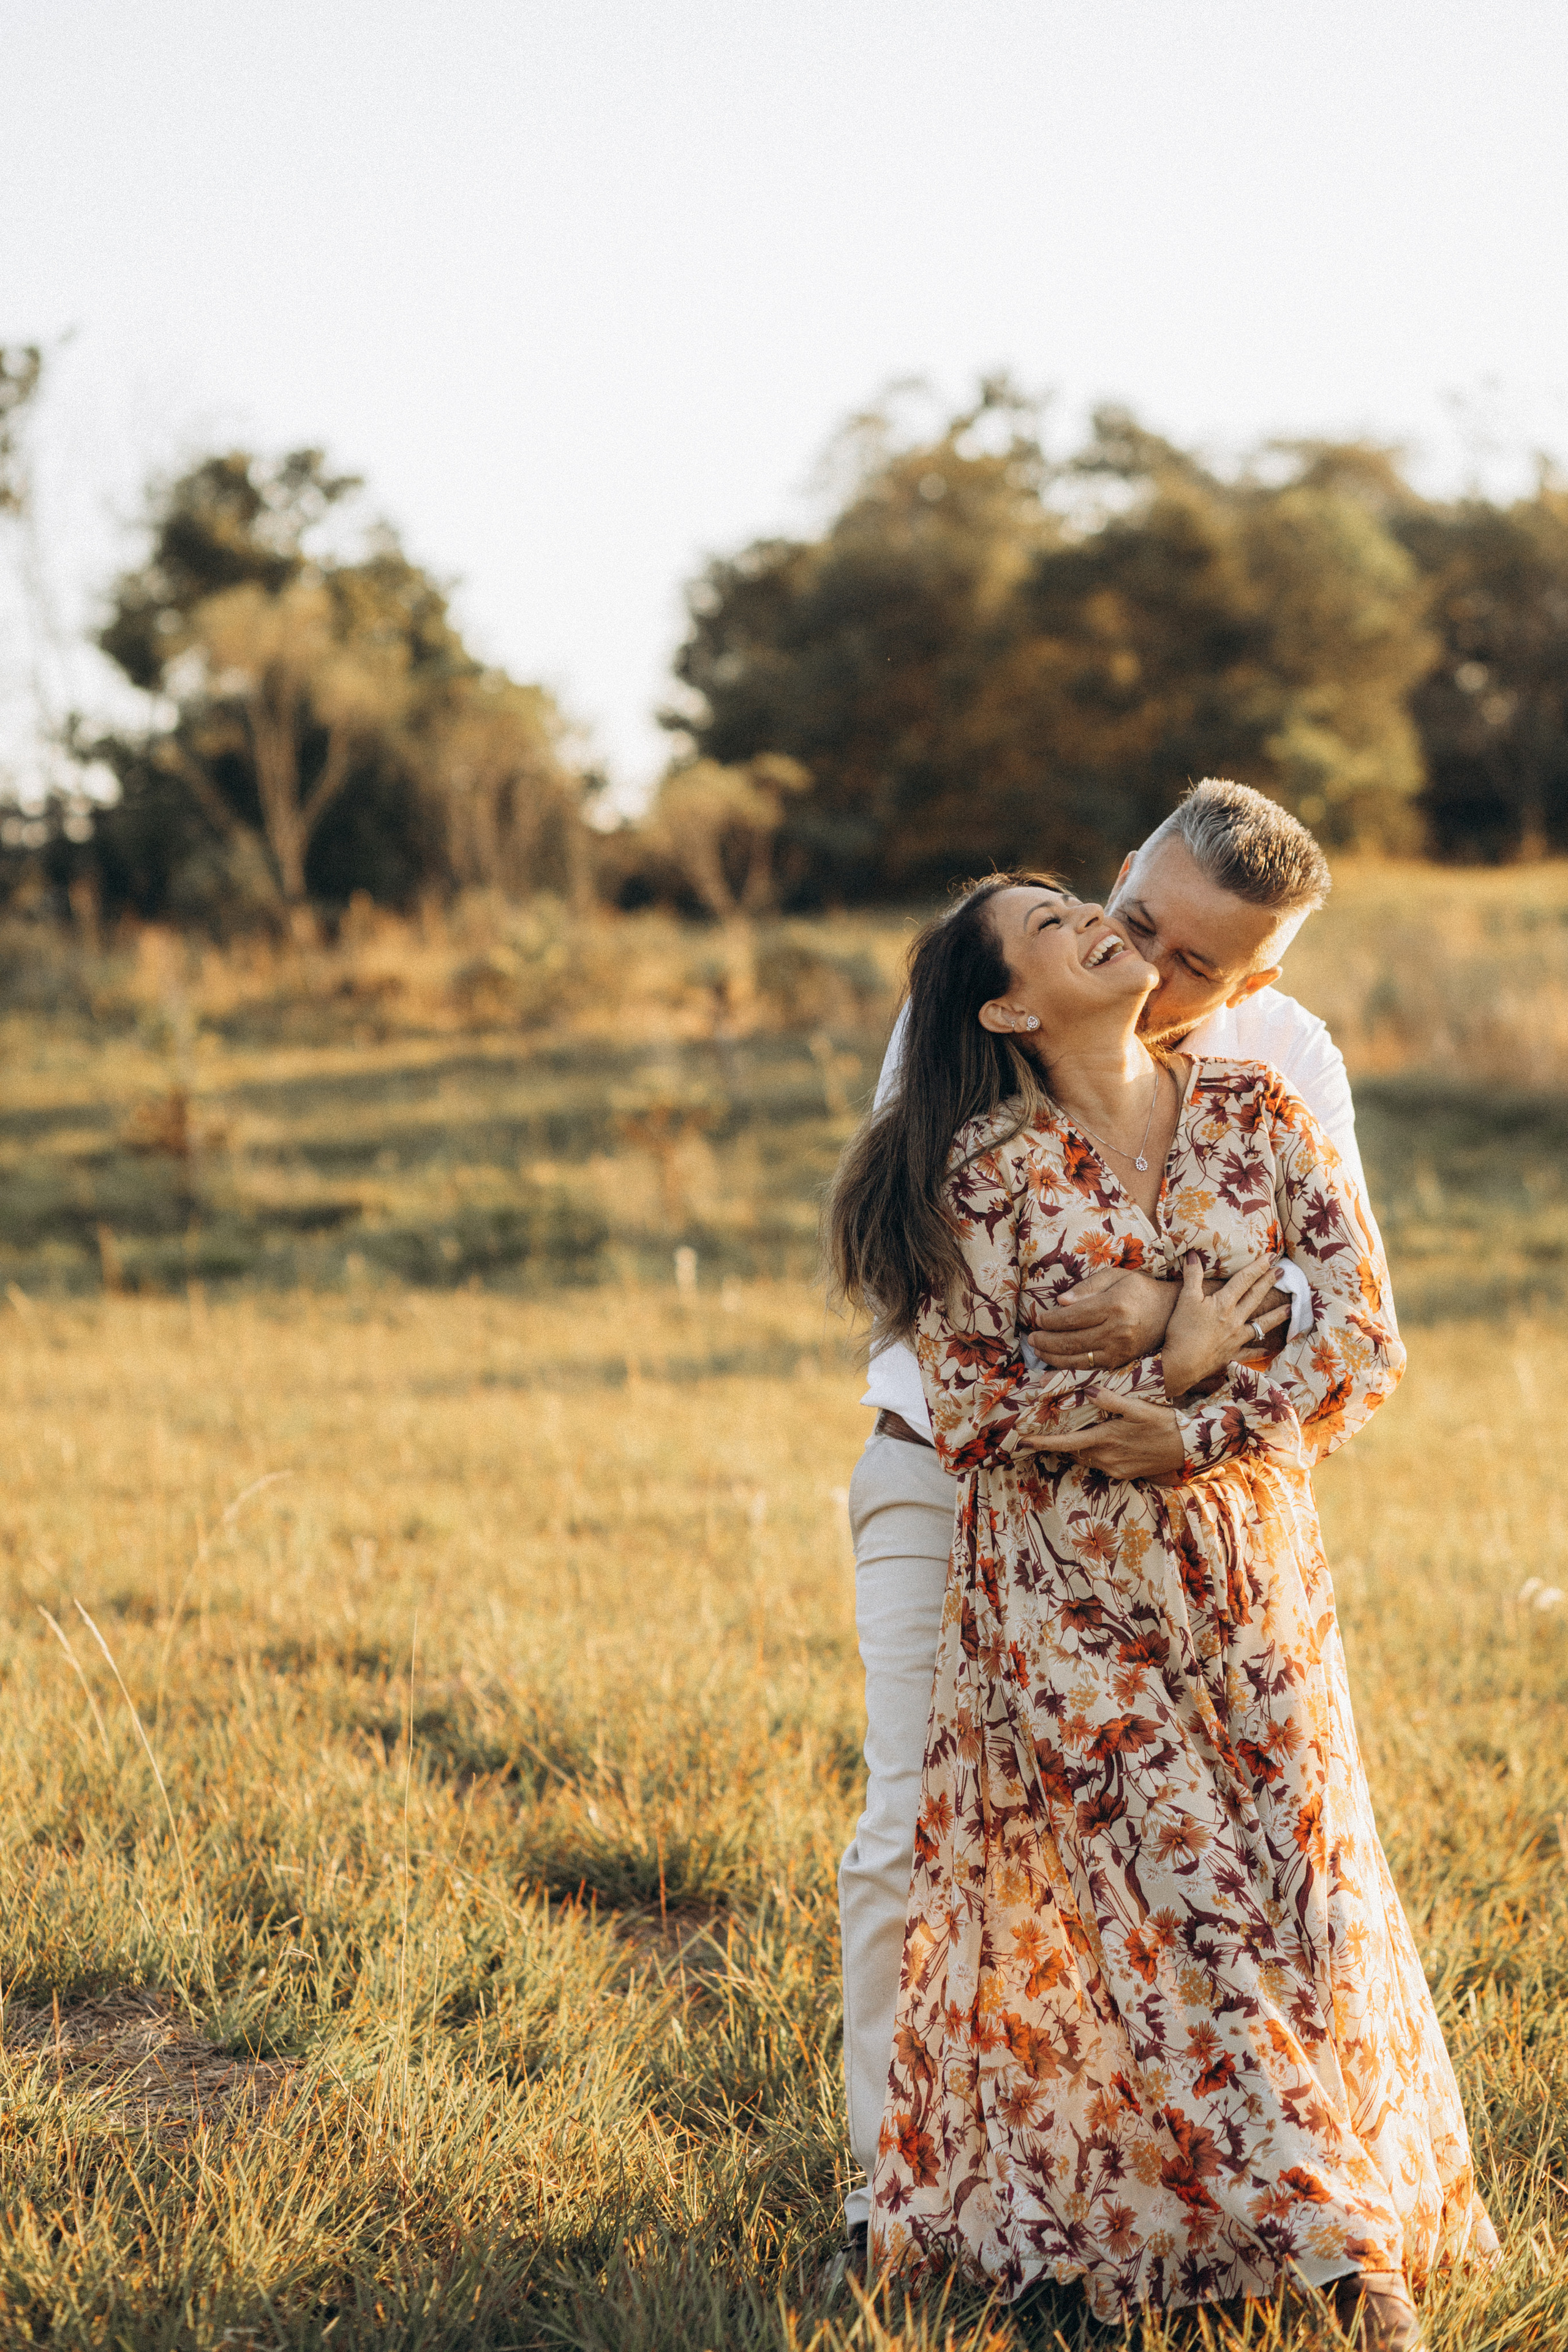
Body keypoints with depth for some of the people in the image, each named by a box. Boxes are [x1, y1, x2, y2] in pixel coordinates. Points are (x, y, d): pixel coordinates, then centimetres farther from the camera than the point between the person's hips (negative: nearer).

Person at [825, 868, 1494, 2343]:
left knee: (1300, 1883, 5)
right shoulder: (983, 1177, -7)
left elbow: (1363, 1334, -4)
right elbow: (971, 1411, -9)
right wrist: (1173, 1369, -16)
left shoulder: (1256, 1114, 1)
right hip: (1066, 1592, -3)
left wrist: (1194, 1436, -16)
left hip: (1250, 1573, 3)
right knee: (1158, 1901, -3)